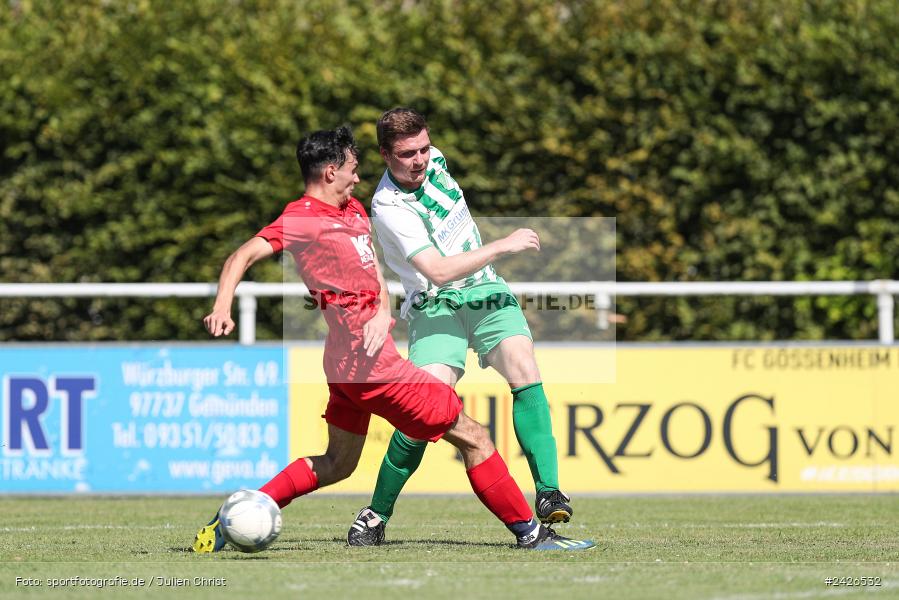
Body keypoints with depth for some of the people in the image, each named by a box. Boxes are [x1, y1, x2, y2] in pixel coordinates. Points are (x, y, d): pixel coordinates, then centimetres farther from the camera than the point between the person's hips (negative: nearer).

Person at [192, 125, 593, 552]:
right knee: (472, 437, -2)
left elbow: (374, 271, 11)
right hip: (371, 361, -10)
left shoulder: (353, 210, 17)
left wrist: (383, 310, -10)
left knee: (337, 464, 19)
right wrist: (222, 309, -33)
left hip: (350, 358, 10)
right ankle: (530, 533, 4)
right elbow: (243, 257, -17)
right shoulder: (303, 218, -10)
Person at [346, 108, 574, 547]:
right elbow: (438, 270, -26)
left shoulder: (434, 161, 3)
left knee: (522, 366, -23)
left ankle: (549, 493, -28)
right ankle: (376, 515, -3)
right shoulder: (389, 207, -19)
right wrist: (503, 246, -21)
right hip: (436, 306, -5)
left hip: (485, 292, 5)